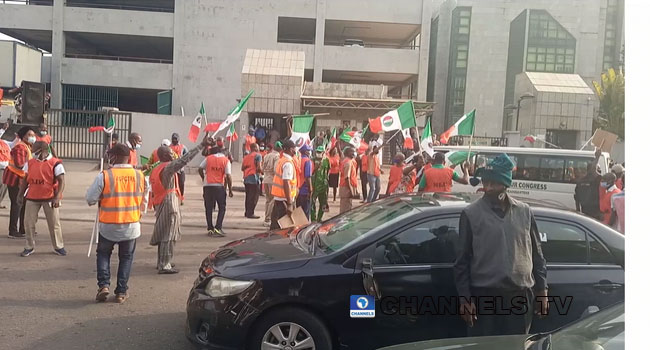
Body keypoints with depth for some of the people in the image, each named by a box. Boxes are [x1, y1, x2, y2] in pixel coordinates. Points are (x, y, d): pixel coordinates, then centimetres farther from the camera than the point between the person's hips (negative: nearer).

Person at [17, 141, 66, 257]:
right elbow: (24, 180, 14)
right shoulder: (29, 163, 6)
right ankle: (29, 247, 22)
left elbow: (62, 181, -10)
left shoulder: (55, 163, -8)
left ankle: (58, 247, 17)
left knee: (54, 223, 5)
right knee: (29, 223, 7)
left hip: (49, 198, -4)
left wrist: (57, 197, -18)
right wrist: (20, 195, 11)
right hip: (32, 198, 4)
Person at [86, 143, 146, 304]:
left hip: (108, 226, -1)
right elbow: (143, 200, 7)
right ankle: (121, 292, 17)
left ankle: (103, 284, 9)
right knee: (126, 257, 16)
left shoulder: (104, 176, -13)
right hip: (131, 226, 2)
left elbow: (90, 199, -7)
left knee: (103, 254, 21)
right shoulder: (139, 175, -4)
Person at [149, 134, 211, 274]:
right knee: (168, 235, -5)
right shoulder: (168, 167, -15)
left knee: (164, 234, 19)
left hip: (160, 204, 10)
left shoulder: (156, 169, 15)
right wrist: (202, 145, -29)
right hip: (170, 203, -10)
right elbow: (185, 159, -27)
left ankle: (162, 262, 29)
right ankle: (164, 266, -3)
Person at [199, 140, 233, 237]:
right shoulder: (226, 160, -1)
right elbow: (228, 176, -7)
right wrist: (230, 190, -1)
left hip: (207, 185, 3)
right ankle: (218, 228, -2)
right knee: (222, 208, 8)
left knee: (208, 208, 12)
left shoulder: (208, 158, 6)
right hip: (219, 186, -2)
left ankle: (210, 229, 13)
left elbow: (200, 169, 2)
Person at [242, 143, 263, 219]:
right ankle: (250, 213, -5)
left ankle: (247, 212, 20)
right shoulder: (258, 155, -5)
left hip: (246, 178, 8)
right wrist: (261, 171, 3)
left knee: (248, 196, 15)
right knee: (254, 197, -3)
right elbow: (259, 167, -16)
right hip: (254, 178, -8)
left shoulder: (246, 156, 16)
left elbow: (242, 168, 13)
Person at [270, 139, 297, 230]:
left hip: (277, 197, 9)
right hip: (284, 199, -9)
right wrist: (289, 204, -25)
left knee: (275, 221, 16)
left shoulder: (280, 160, 12)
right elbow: (286, 183, -24)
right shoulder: (288, 163, -17)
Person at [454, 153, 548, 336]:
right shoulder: (471, 214, -4)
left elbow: (536, 254, 11)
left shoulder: (524, 211, 5)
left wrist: (542, 290, 8)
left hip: (521, 295, 3)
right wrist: (464, 299, -7)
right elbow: (462, 261, -3)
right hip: (484, 295, -3)